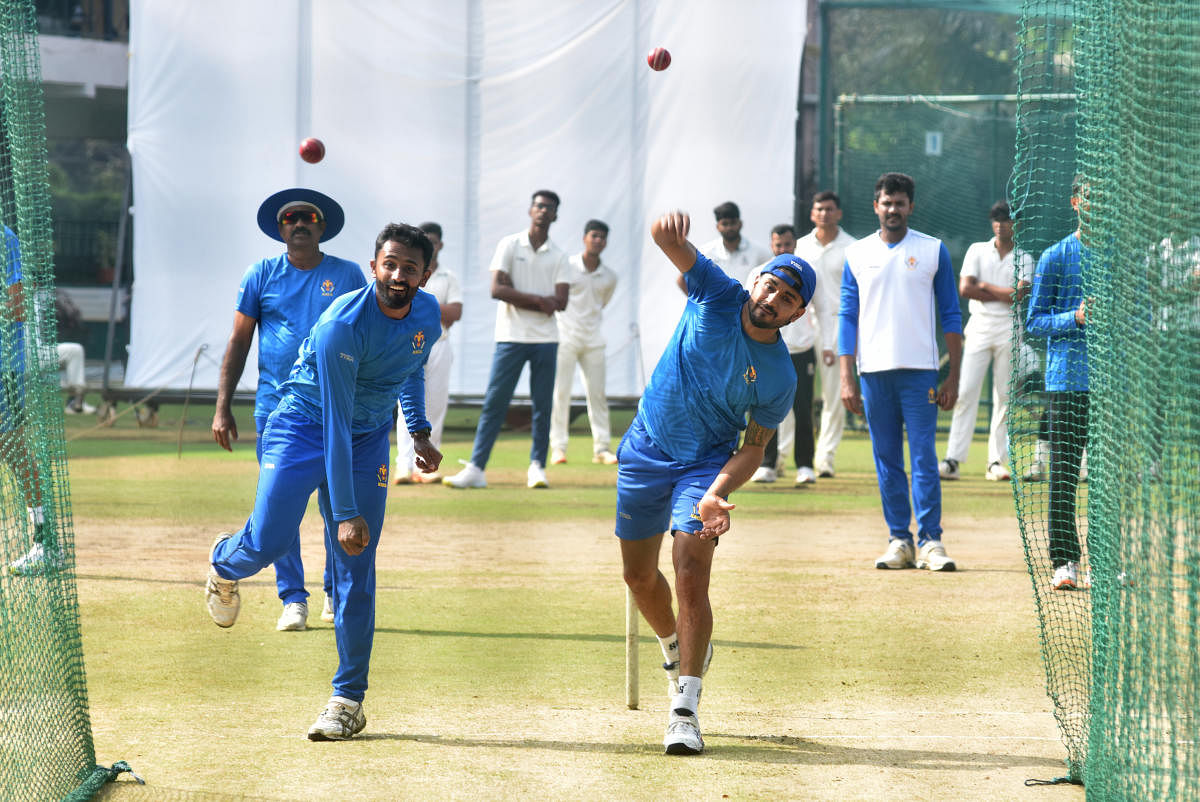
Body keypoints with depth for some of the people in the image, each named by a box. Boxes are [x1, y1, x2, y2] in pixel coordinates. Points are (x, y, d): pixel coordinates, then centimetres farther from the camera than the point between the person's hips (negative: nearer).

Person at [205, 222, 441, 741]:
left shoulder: (428, 316, -7)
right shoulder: (343, 325, -28)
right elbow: (335, 425, -28)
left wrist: (419, 431, 9)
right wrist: (345, 513, -30)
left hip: (369, 440, 4)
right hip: (304, 426, -4)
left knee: (356, 571, -3)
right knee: (268, 543, -17)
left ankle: (348, 699, 4)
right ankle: (224, 566, 22)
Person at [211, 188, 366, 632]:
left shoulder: (348, 275, 8)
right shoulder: (262, 275, 7)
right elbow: (239, 341, 9)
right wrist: (223, 408, 3)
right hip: (276, 407, 0)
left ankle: (337, 593, 15)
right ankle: (293, 599, 4)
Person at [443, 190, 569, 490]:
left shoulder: (558, 256, 8)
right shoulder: (510, 245, 3)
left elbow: (560, 302, -2)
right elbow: (497, 289, -9)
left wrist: (518, 297, -8)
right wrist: (538, 300, -11)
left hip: (545, 339, 2)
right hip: (511, 338, -2)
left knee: (543, 406, 2)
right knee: (494, 401, -5)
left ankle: (537, 466, 10)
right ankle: (476, 468, -6)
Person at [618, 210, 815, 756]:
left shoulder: (780, 377, -15)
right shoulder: (716, 295, -13)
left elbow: (754, 447, -10)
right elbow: (672, 245, -27)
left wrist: (716, 494, -28)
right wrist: (667, 231, -53)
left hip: (707, 462, -3)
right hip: (646, 452, 3)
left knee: (691, 577, -18)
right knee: (639, 575, 14)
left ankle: (685, 709, -18)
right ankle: (675, 646, 44)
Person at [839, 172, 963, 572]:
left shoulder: (933, 251, 6)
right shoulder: (857, 254, 10)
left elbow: (951, 315, 6)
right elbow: (848, 317, 9)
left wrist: (954, 377, 0)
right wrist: (846, 378, 0)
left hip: (919, 371, -2)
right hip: (873, 371, 2)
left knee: (924, 459, -6)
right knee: (887, 461, 4)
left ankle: (930, 541, -4)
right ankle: (899, 540, 8)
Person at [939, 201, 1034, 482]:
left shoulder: (1024, 259, 7)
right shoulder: (977, 251, 8)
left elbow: (1019, 295, -10)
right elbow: (965, 288, -5)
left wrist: (985, 286, -5)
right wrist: (1002, 295, -5)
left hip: (1009, 329, 0)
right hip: (979, 327, 0)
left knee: (1004, 396, 1)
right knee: (966, 392, -9)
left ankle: (997, 461, 5)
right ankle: (953, 459, -12)